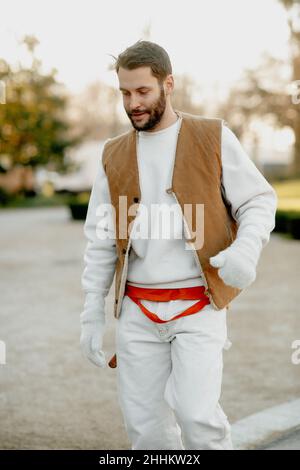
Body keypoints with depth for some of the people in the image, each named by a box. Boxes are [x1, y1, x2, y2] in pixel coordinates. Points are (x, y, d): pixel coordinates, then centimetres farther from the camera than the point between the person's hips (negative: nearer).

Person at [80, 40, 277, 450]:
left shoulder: (213, 137, -2)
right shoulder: (115, 155, 8)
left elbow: (259, 201, -2)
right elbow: (101, 240, 9)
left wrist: (246, 250, -23)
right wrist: (92, 313, 4)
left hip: (198, 308, -3)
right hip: (138, 310, 4)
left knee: (196, 413, -17)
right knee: (145, 424, 3)